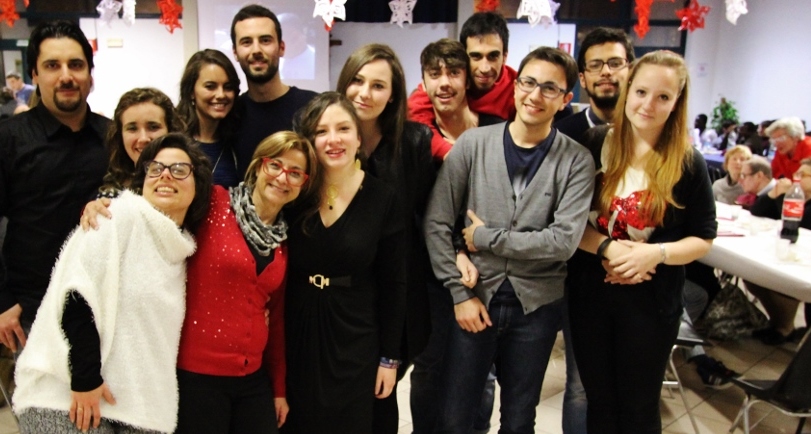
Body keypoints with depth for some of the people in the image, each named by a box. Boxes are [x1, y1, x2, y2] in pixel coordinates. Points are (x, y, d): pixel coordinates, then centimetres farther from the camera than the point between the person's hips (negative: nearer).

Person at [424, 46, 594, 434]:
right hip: (475, 297, 1)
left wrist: (486, 238, -13)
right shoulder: (472, 144, -4)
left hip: (536, 305, 0)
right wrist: (460, 294, -8)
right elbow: (436, 224, -4)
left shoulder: (576, 162, -6)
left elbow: (563, 240, -16)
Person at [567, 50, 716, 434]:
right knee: (598, 402, 16)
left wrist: (657, 252, -19)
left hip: (651, 301, -1)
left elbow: (703, 238, -1)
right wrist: (606, 247, -19)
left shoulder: (688, 163, -6)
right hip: (590, 293, 1)